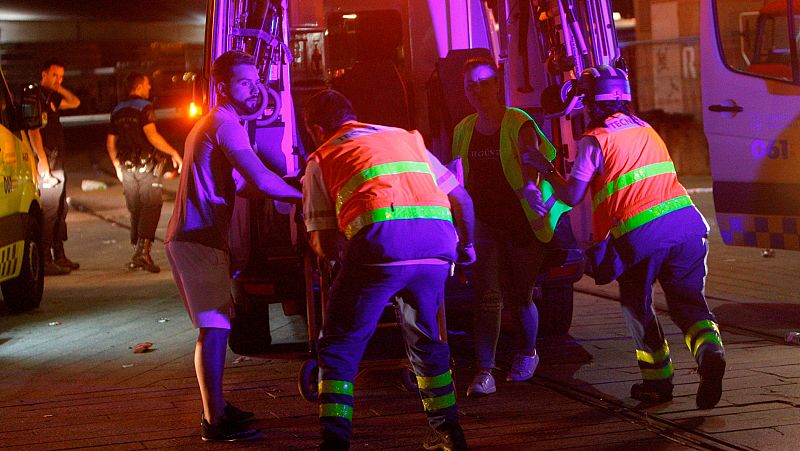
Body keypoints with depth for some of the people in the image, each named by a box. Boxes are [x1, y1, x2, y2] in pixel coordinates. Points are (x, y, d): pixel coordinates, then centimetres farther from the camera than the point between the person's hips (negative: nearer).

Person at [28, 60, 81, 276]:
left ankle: (59, 256, 21)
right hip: (47, 161, -10)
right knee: (49, 209, -12)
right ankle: (45, 260, -13)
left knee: (60, 209, 14)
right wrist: (44, 164, -22)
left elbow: (75, 102, 30)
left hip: (57, 162, 10)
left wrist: (60, 89, 14)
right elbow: (34, 132, -18)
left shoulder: (51, 98, 16)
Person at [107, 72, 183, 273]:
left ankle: (136, 255, 15)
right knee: (151, 207, -8)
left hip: (127, 166, 7)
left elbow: (110, 142, 16)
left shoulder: (117, 111, 13)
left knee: (135, 210, 13)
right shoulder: (144, 107, -8)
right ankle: (143, 251, -21)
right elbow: (152, 135, -20)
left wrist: (117, 166, 26)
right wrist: (174, 153, -14)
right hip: (147, 165, -7)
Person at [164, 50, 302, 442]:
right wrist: (304, 195, -8)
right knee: (214, 328, -10)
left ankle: (216, 406, 26)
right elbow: (261, 181, -21)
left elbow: (240, 185, 26)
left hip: (189, 237, 11)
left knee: (218, 322, 18)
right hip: (199, 239, -11)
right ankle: (214, 421, -10)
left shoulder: (210, 124, 23)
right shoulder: (224, 123, -11)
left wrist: (291, 190, 16)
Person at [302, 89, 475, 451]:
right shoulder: (407, 138, 31)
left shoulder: (322, 159, 20)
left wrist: (333, 254, 35)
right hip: (438, 239, 5)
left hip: (380, 241, -4)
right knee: (424, 337, 26)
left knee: (339, 347, 8)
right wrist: (465, 246, 46)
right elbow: (461, 199, 30)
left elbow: (323, 244, 12)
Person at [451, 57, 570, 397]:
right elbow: (459, 179, 15)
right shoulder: (464, 131, 7)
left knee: (520, 297, 8)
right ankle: (484, 372, -13)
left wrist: (530, 188, -47)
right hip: (486, 223, 3)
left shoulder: (519, 124, -9)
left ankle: (527, 355, 37)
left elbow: (531, 162, -27)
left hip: (523, 223, -3)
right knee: (487, 298, -12)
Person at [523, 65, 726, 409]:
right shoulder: (645, 129, 23)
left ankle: (658, 379, 18)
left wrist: (545, 169, 19)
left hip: (640, 234, -4)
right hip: (687, 221, 5)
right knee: (688, 301, 12)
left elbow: (571, 196, 2)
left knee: (636, 304, 18)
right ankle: (708, 350, -17)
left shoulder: (594, 140, 2)